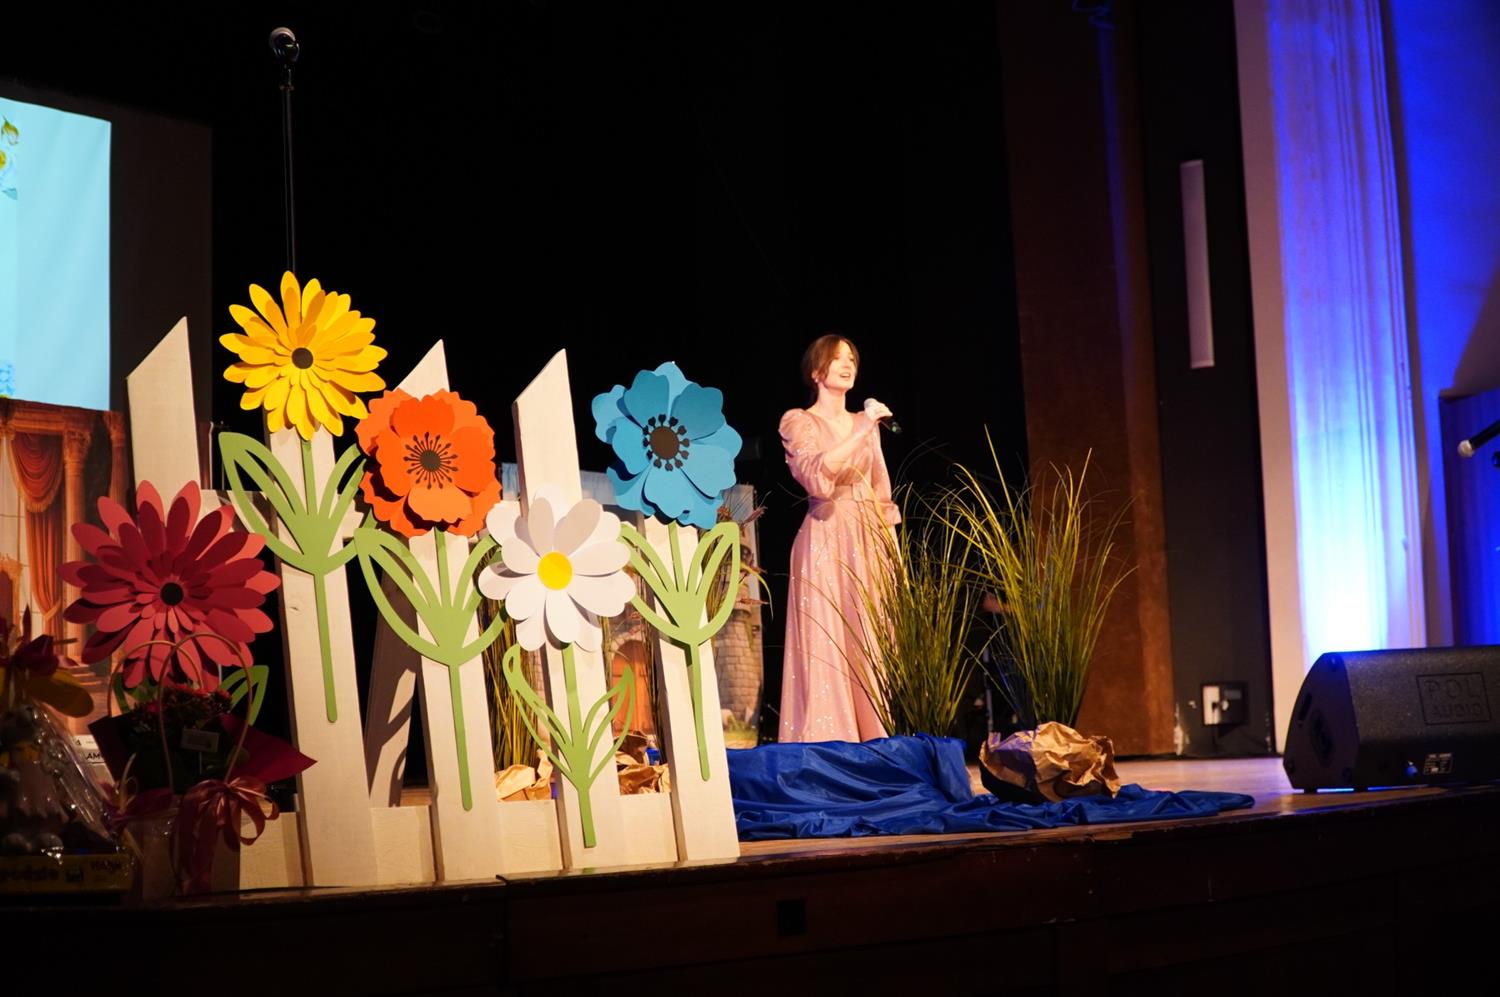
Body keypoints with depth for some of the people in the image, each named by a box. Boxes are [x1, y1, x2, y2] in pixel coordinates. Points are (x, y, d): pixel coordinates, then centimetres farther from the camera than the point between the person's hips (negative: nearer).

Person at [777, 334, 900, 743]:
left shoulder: (866, 424, 17)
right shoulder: (798, 422, 1)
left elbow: (881, 491, 17)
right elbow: (817, 476, -17)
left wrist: (893, 549, 9)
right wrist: (861, 432, -21)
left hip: (869, 543, 5)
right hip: (826, 542, -5)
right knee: (826, 645, -9)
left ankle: (875, 738, 5)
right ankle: (828, 747, -8)